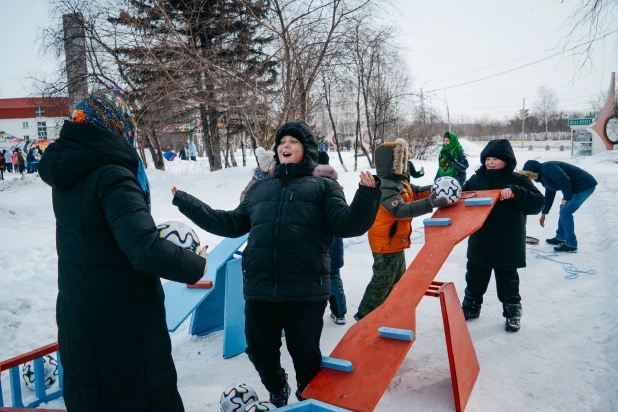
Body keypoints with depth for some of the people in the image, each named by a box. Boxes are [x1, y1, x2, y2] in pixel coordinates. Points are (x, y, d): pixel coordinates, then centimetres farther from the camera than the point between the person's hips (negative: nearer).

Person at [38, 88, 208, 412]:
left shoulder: (65, 170, 0)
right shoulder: (112, 176, -24)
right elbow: (145, 249, -35)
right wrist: (196, 266, -19)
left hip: (76, 316, 8)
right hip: (123, 323, -8)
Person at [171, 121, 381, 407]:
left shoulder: (323, 187, 7)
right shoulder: (260, 188, 18)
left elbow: (346, 224, -5)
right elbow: (232, 224, 20)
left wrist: (367, 196, -24)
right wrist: (186, 203, 20)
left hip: (306, 291, -3)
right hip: (259, 289, 4)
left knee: (305, 353, 9)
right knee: (260, 352, 16)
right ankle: (277, 390, 49)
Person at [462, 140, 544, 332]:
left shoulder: (518, 180, -9)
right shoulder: (476, 179, 1)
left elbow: (537, 203, -18)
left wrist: (515, 192, -31)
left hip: (507, 246, -4)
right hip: (479, 244, 4)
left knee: (507, 283, 11)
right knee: (474, 280, 19)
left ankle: (512, 314, 30)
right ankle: (470, 308, 37)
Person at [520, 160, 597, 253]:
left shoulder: (547, 168, -17)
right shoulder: (544, 175, 14)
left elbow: (564, 180, -30)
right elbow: (549, 194, 23)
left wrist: (566, 197, -15)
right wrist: (544, 213, 29)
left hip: (585, 185, -10)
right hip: (580, 186, 10)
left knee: (565, 212, -8)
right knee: (563, 210, 18)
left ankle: (571, 245, 0)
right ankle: (560, 237, 30)